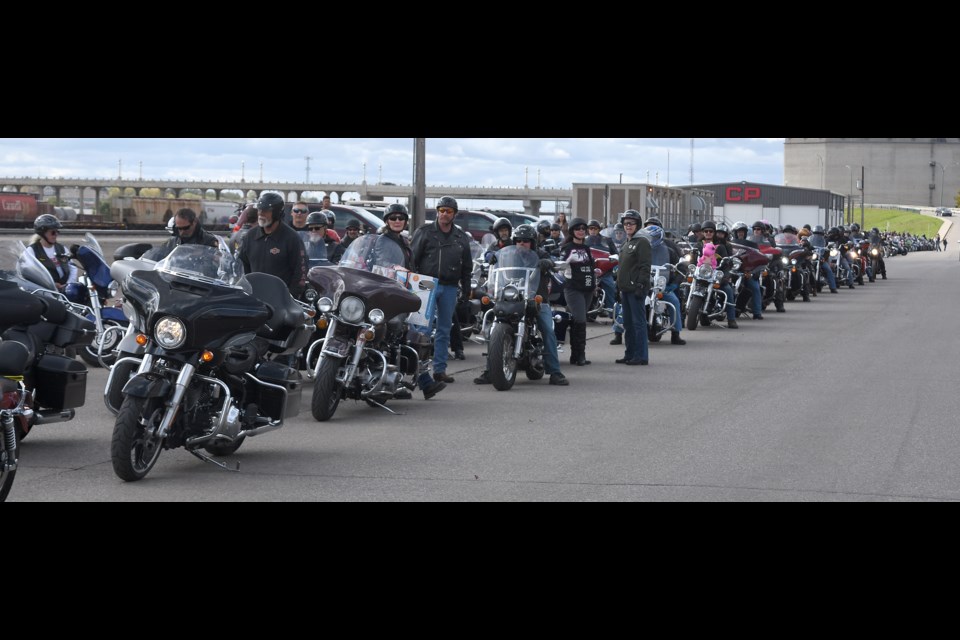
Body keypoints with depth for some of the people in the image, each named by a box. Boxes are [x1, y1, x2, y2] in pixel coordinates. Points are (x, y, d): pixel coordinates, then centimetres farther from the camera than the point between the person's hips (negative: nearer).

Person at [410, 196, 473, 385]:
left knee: (444, 330, 6)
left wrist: (467, 289, 13)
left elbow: (467, 266, 19)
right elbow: (412, 258, 1)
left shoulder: (461, 238, 13)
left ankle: (439, 369, 11)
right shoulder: (425, 232, 3)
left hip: (450, 288, 4)